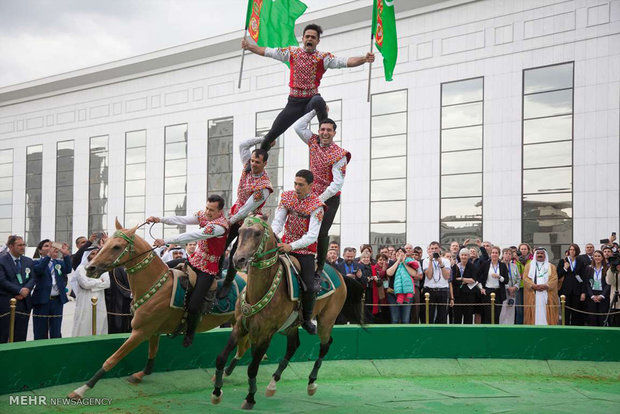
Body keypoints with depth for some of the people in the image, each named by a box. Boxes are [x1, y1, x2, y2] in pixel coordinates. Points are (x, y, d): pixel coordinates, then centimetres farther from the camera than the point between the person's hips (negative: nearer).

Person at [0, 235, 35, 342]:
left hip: (24, 303, 5)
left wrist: (26, 289, -13)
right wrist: (20, 291, -16)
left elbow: (32, 279, 7)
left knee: (20, 337, 6)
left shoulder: (29, 262, 13)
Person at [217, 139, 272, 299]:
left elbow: (247, 209, -24)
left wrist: (230, 221, -19)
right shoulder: (248, 167, -5)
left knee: (235, 253, -7)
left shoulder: (264, 186, -26)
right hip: (236, 213, 7)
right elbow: (243, 145, -1)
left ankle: (227, 283, 10)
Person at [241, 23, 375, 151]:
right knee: (272, 133, 3)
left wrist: (364, 59, -32)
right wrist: (249, 47, -2)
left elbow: (345, 62, -16)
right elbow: (267, 51, 8)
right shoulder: (292, 52, 6)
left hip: (312, 99, -3)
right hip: (294, 102, 3)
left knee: (317, 101, -41)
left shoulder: (323, 57, -3)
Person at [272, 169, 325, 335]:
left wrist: (291, 246, -33)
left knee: (309, 287, -9)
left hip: (305, 249, -3)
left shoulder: (316, 206, -16)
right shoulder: (287, 197, -1)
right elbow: (278, 221, -3)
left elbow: (312, 236, -22)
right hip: (285, 245, 3)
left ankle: (306, 320, 16)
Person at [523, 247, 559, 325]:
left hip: (547, 295, 0)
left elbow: (554, 279, 2)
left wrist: (545, 286, -16)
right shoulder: (528, 266, 16)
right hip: (532, 295, 0)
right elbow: (525, 278, 3)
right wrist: (533, 286, -15)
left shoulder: (551, 267, 16)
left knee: (545, 313, -6)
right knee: (534, 313, -6)